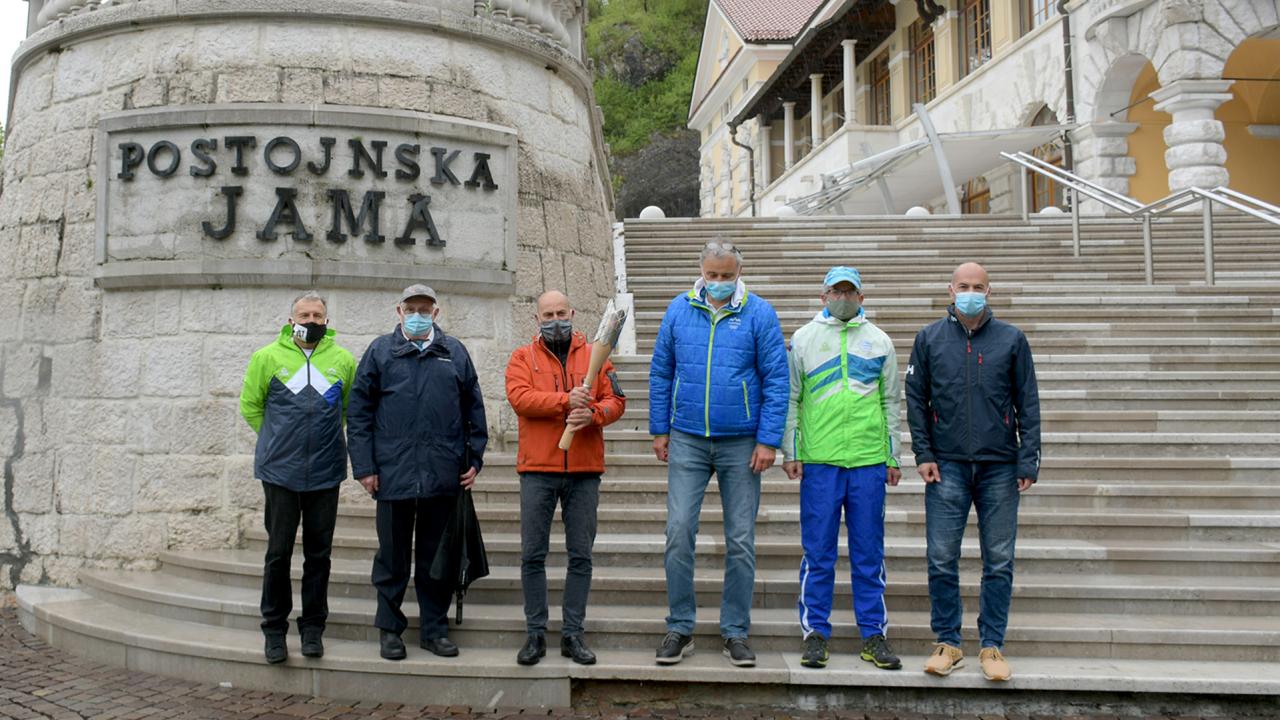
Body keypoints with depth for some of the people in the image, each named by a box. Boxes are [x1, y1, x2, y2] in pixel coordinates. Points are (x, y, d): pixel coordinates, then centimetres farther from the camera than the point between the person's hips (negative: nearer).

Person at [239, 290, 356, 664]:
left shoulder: (343, 360, 4)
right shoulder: (268, 357, 1)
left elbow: (352, 408, 17)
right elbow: (250, 405, 11)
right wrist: (276, 440, 9)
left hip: (326, 474, 1)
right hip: (280, 472, -1)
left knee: (319, 553, 8)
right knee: (279, 552, 4)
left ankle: (313, 627, 20)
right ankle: (275, 629, 17)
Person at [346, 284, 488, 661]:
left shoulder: (455, 353, 11)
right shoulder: (380, 351, 5)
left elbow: (473, 409, 13)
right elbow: (358, 411, 2)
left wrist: (474, 459, 6)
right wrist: (364, 466, -5)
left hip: (443, 475, 2)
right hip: (393, 473, -1)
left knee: (437, 556, 10)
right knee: (393, 555, 8)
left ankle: (434, 628, 22)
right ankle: (389, 628, 21)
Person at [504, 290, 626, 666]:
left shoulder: (595, 356, 10)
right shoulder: (522, 357, 6)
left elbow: (616, 400, 4)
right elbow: (519, 397, -10)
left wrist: (593, 414, -17)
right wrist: (566, 400, -20)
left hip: (584, 469, 1)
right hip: (538, 469, -1)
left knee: (581, 555, 5)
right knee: (533, 554, 2)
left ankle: (573, 633, 16)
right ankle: (536, 633, 14)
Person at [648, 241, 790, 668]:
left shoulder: (760, 314, -1)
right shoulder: (678, 310, 5)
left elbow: (776, 379, -2)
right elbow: (661, 373, 10)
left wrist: (768, 440, -8)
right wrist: (659, 430, 5)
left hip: (741, 444, -1)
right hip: (687, 441, 1)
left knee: (741, 540, 5)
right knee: (678, 532, -4)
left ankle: (735, 632, 18)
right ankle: (680, 628, 10)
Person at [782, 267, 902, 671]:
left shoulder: (879, 342, 12)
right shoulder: (803, 339, 8)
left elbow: (892, 403, 14)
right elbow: (791, 399, 7)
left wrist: (893, 457, 10)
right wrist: (790, 451, -1)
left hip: (869, 461, 1)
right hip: (819, 460, -1)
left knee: (869, 553, 6)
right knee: (818, 553, 2)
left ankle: (873, 635, 15)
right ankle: (816, 633, 12)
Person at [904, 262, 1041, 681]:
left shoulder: (1011, 340, 6)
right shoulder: (929, 339, 6)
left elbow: (1028, 404, 6)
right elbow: (916, 399, 8)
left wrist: (1028, 461, -2)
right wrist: (923, 454, -1)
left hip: (1000, 467, 0)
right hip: (947, 466, 0)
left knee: (999, 562, 4)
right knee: (941, 560, 0)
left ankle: (992, 646, 15)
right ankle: (948, 643, 13)